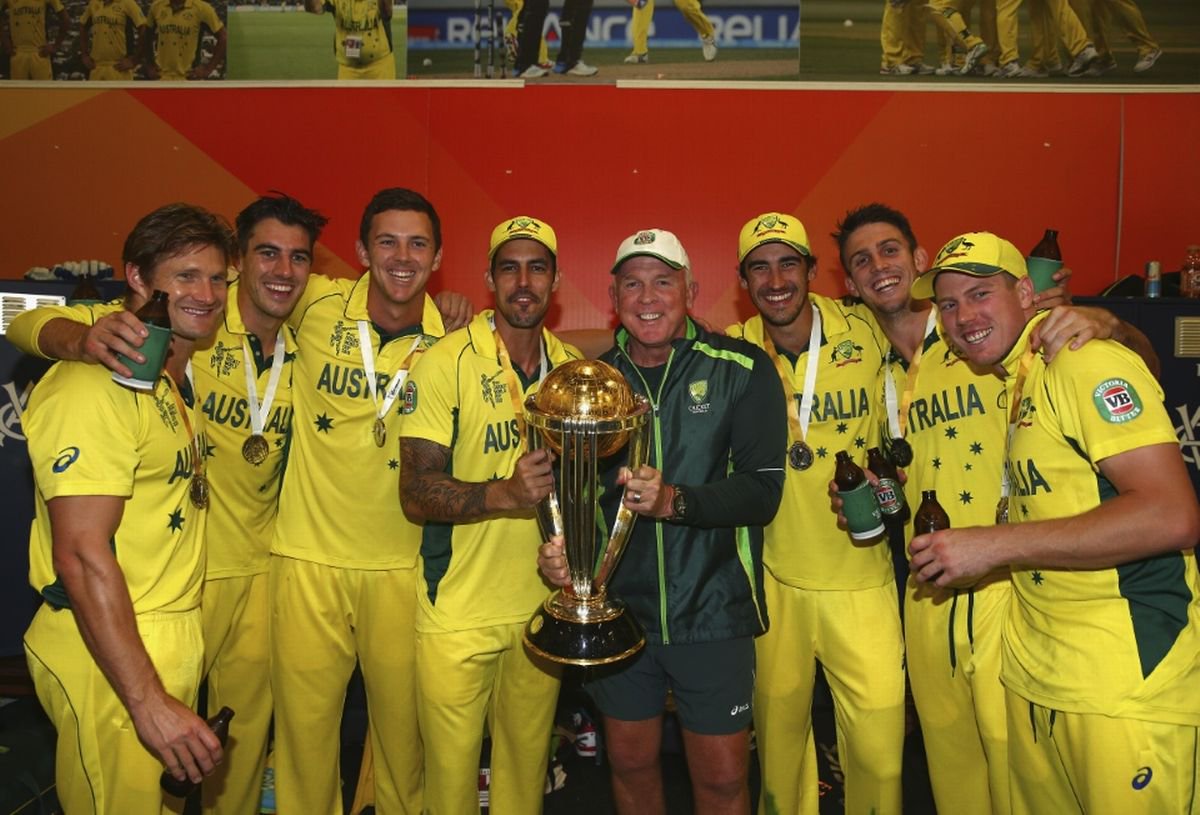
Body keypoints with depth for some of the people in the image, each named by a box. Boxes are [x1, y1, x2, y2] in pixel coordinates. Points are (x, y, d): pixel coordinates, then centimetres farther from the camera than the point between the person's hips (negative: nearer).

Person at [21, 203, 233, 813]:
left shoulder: (177, 378, 10)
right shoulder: (96, 386, -20)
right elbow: (82, 557, -23)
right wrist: (148, 701, -23)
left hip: (170, 646, 9)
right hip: (109, 655, -9)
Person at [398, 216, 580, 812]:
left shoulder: (572, 365, 4)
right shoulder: (447, 362, -10)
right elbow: (416, 493, -15)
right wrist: (505, 493, -31)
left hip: (543, 606, 4)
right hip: (459, 612, -4)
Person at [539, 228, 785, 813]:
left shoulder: (742, 370, -7)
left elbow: (763, 490, -14)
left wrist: (674, 501, -31)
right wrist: (558, 549, -11)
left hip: (712, 610, -3)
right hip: (619, 610, 3)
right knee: (630, 763, 19)